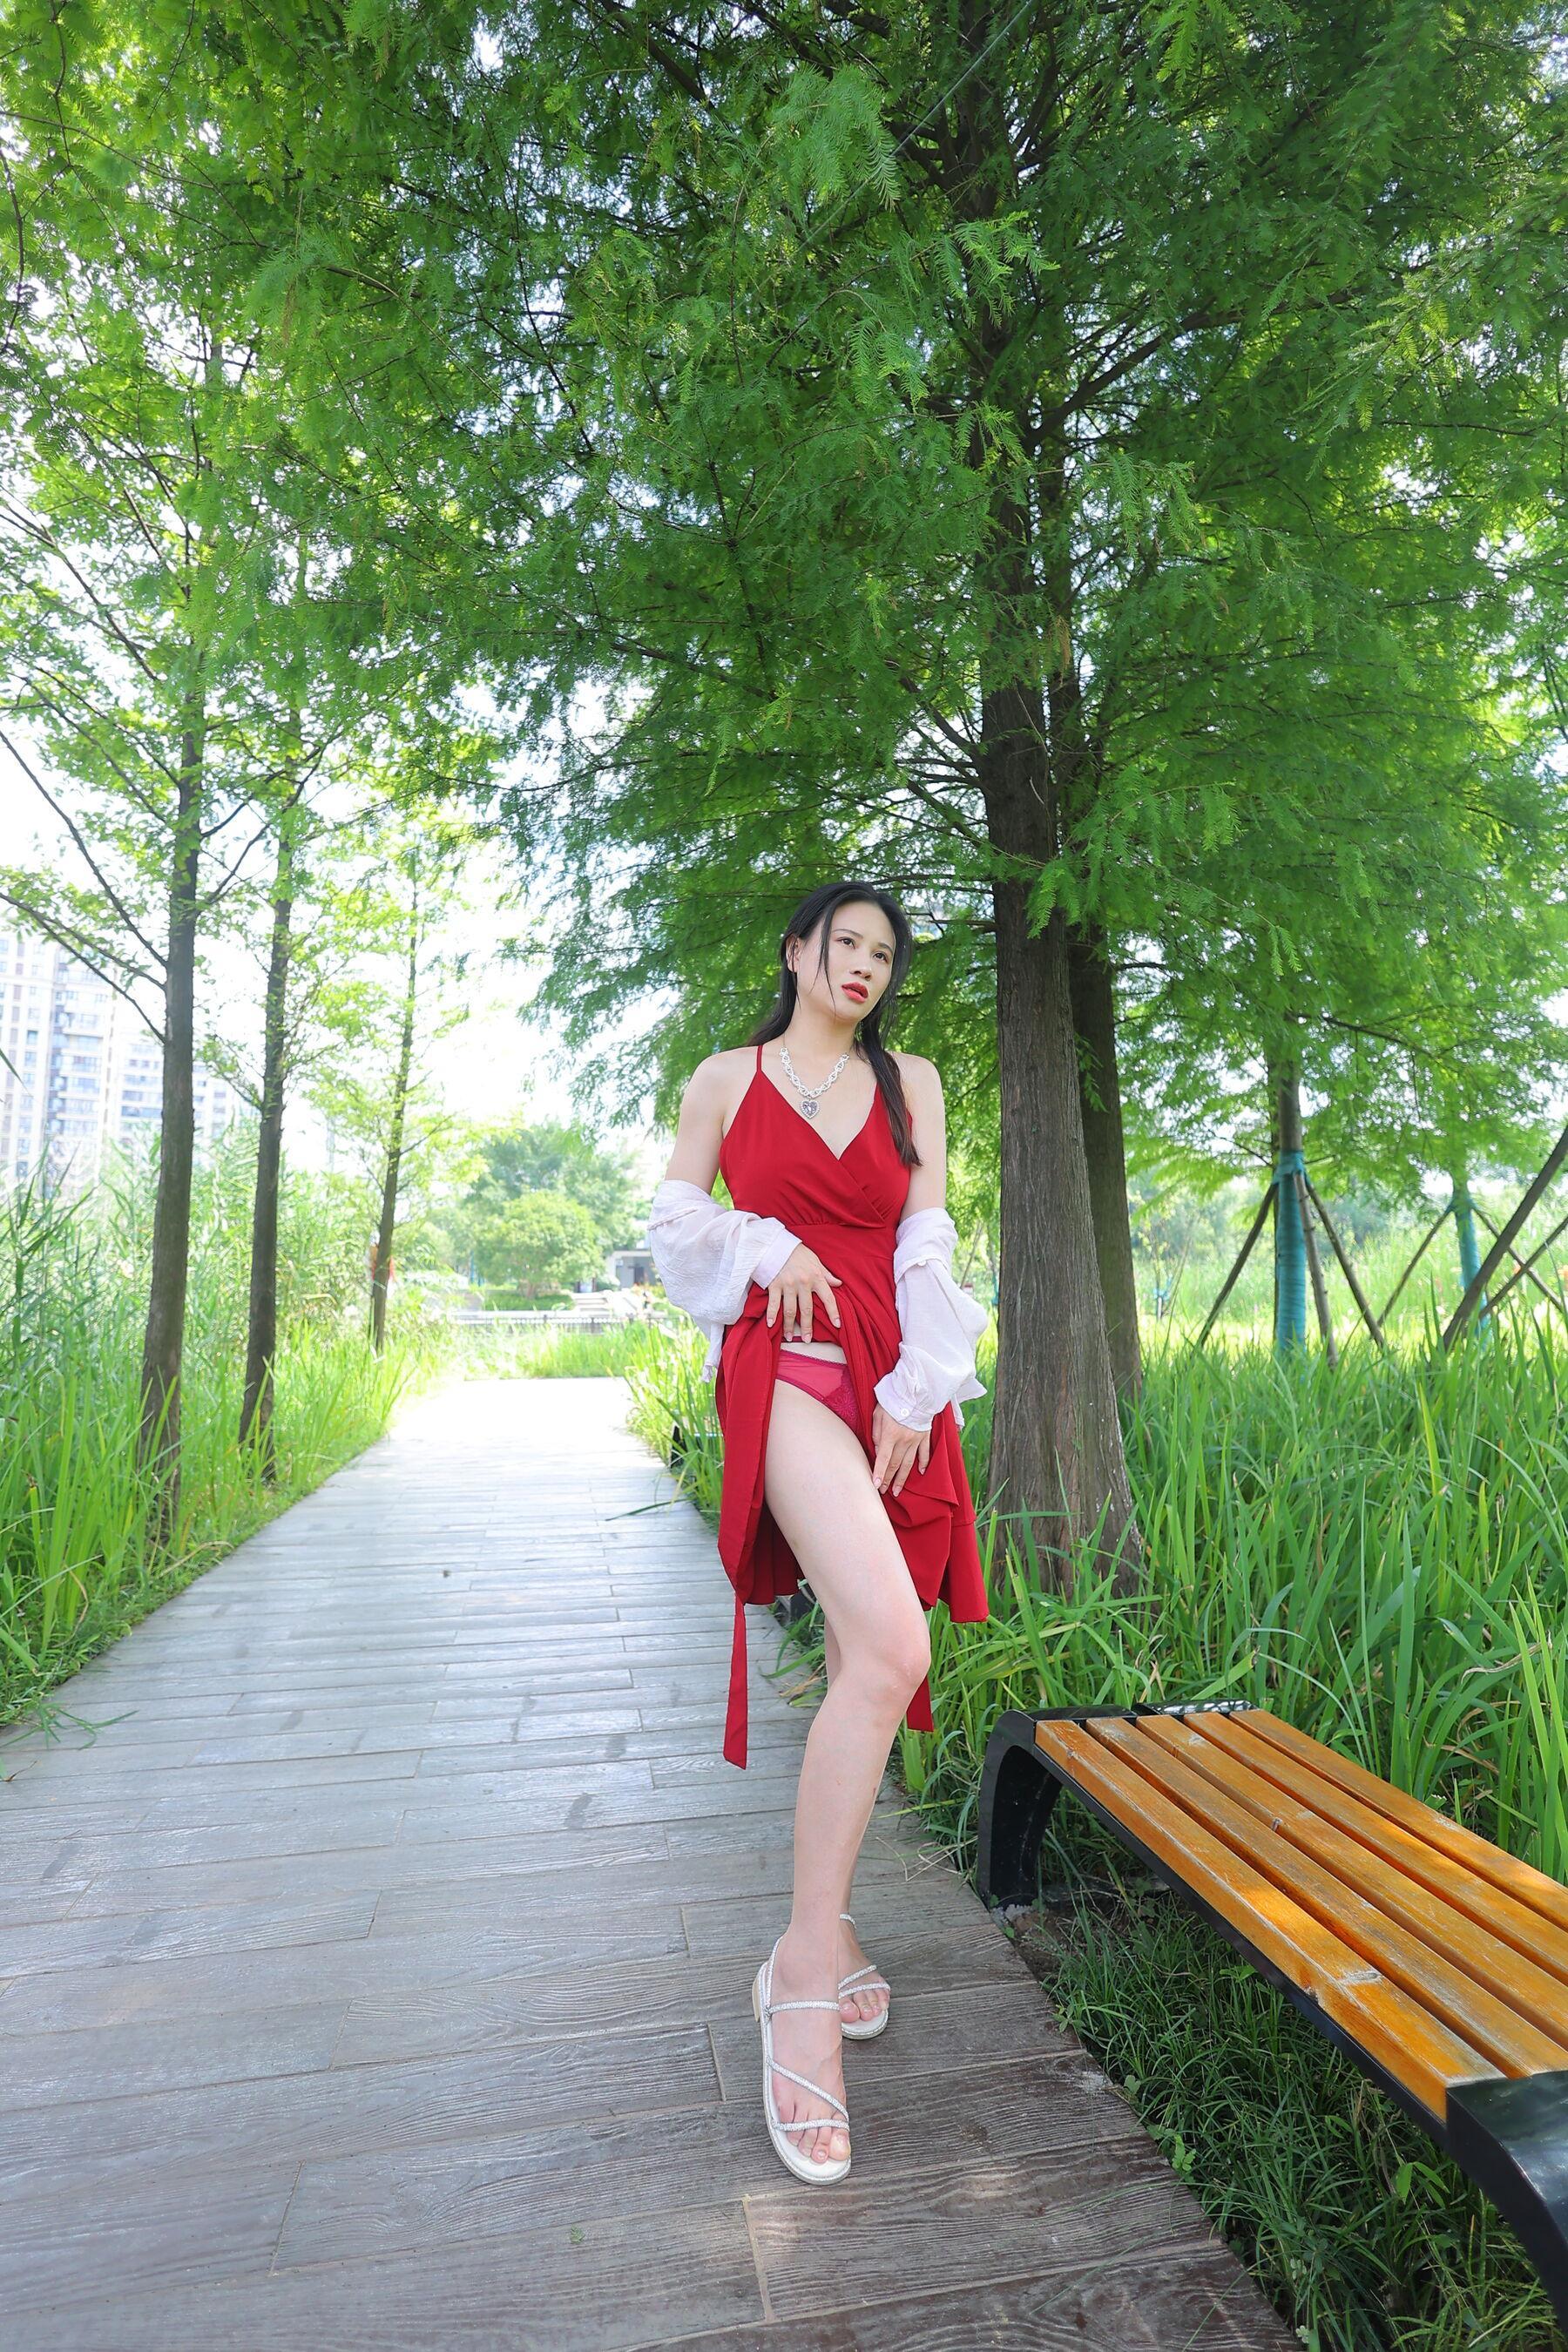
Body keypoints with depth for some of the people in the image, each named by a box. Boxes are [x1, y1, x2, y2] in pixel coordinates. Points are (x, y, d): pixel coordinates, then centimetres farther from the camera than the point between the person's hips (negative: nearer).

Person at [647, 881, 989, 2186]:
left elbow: (929, 1244, 7)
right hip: (786, 1366, -4)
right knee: (889, 1647, -23)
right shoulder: (727, 1078, 10)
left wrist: (914, 1389, -3)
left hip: (895, 1382, 4)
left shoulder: (912, 1081, 15)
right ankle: (808, 1967, -6)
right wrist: (765, 1250, -7)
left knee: (862, 1662, 8)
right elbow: (675, 1220, 13)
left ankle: (822, 1931, 28)